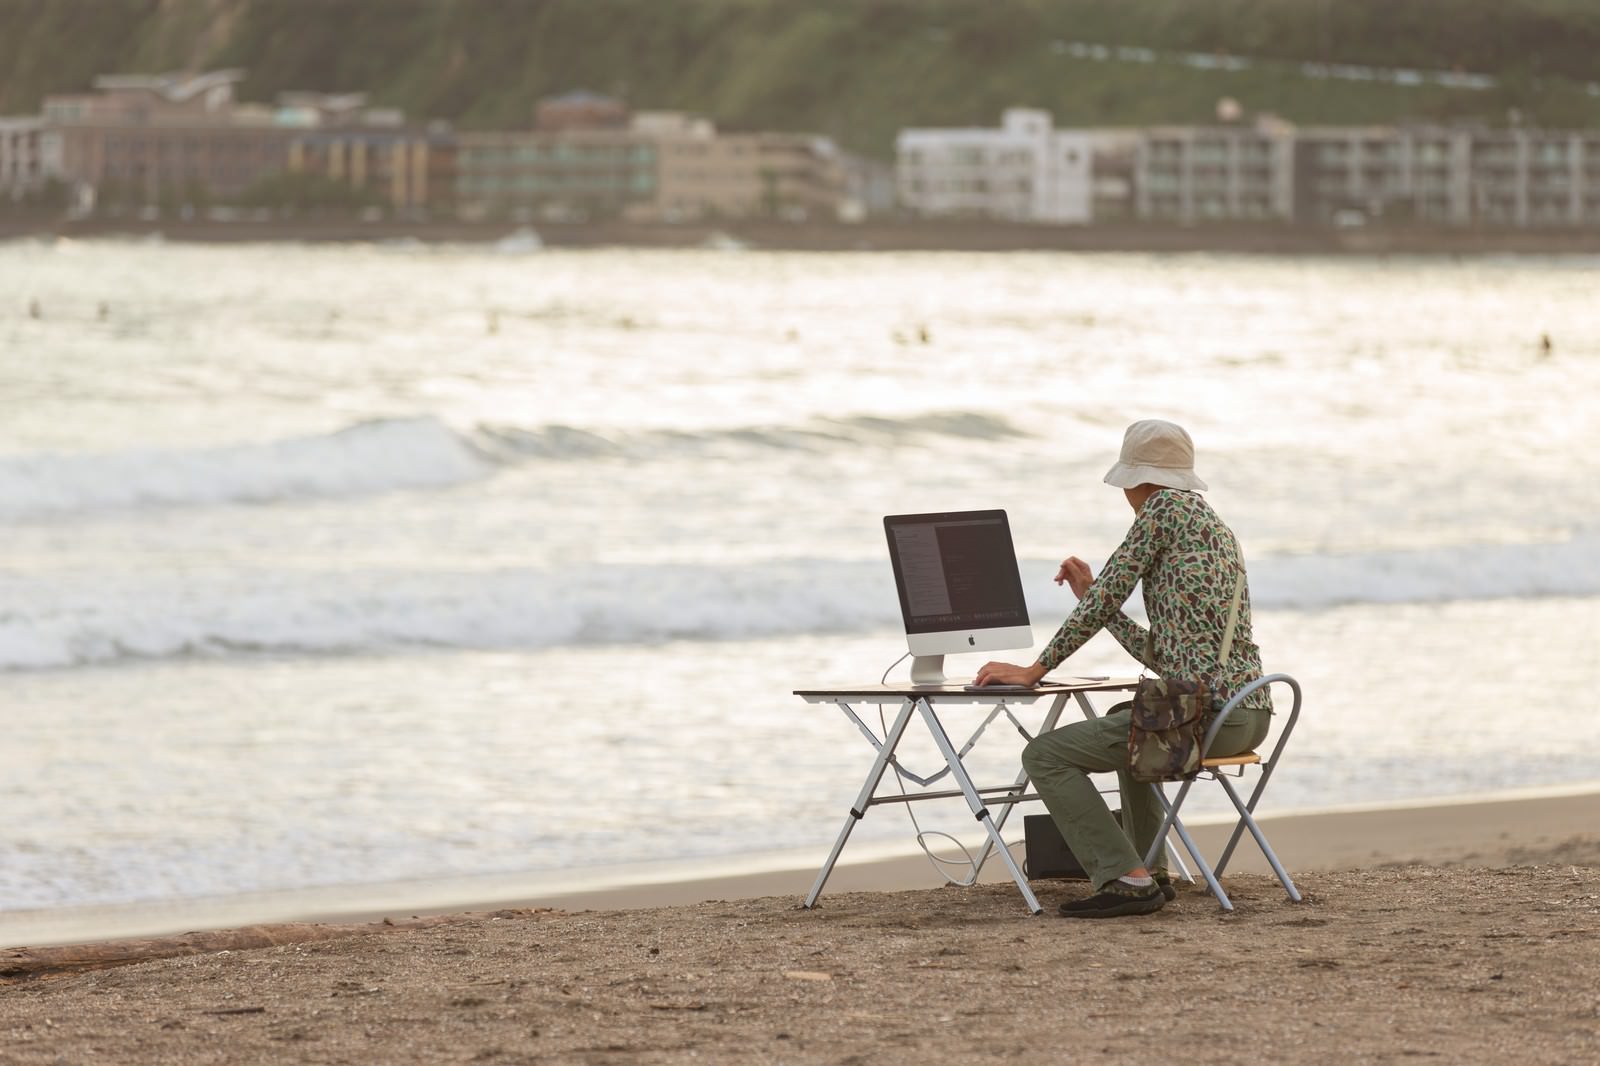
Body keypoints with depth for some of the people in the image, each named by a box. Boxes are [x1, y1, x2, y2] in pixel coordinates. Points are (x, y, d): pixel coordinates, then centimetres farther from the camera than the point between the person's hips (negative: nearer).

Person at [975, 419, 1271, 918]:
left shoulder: (1165, 507, -3)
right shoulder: (1218, 529, 23)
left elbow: (1106, 598, -6)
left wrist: (1035, 670, 1)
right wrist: (1091, 594, 27)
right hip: (1252, 715, 9)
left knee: (1045, 754, -3)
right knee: (1124, 722, 38)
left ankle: (1125, 879, -12)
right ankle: (1150, 869, 31)